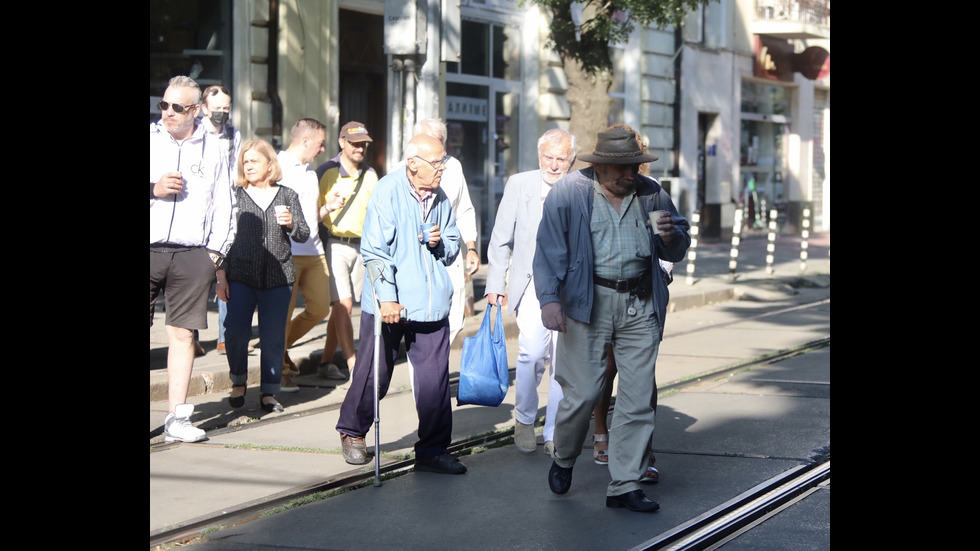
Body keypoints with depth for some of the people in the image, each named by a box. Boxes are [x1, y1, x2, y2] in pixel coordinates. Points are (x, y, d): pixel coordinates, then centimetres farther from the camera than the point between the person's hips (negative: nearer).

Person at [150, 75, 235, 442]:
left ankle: (177, 417, 6)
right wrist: (154, 189, -8)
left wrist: (215, 252, 5)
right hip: (151, 248, -1)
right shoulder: (151, 139, 8)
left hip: (192, 257, 1)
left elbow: (223, 207, 14)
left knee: (183, 333, 1)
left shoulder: (210, 151, 13)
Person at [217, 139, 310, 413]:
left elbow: (303, 235, 9)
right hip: (241, 276, -1)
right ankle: (238, 382, 13)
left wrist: (291, 223, -14)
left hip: (278, 277, 1)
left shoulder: (287, 196, 10)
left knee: (273, 337, 0)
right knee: (235, 330, -11)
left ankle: (269, 392, 12)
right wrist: (221, 277, -1)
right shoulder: (234, 195, 6)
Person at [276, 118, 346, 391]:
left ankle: (280, 347, 28)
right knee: (284, 312, -3)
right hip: (286, 253, -8)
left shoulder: (311, 173, 21)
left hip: (313, 251, 8)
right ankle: (279, 368, 10)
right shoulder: (277, 167, -6)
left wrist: (329, 207, 9)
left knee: (320, 308, 7)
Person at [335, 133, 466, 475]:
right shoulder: (388, 191, -9)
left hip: (431, 303, 5)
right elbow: (375, 249, -12)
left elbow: (452, 246, 20)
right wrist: (387, 296, -16)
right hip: (389, 303, -4)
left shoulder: (440, 198, 9)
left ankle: (433, 450, 10)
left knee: (434, 378, 1)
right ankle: (352, 432, 29)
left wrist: (441, 243, -4)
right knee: (374, 374, 7)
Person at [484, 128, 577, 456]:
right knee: (533, 351, -17)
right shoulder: (519, 185, 5)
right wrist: (495, 284, 2)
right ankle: (524, 419, 6)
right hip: (532, 283, -1)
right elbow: (501, 240, 8)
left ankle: (554, 434, 13)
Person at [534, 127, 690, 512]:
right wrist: (549, 299, -18)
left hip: (640, 305, 4)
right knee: (583, 393, -3)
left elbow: (677, 252, 16)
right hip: (588, 302, -3)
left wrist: (670, 237, -8)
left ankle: (624, 485, 9)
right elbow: (549, 248, -7)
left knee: (638, 397, 1)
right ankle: (564, 459, 26)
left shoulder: (652, 194, 9)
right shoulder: (568, 193, -2)